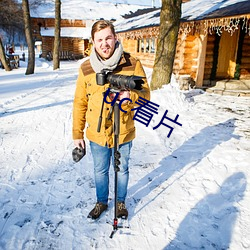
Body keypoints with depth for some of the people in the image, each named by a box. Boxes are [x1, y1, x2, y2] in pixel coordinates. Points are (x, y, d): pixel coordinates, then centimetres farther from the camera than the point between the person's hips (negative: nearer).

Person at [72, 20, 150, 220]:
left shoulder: (132, 64, -11)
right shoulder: (86, 68, -6)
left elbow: (145, 94, -8)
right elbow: (80, 103, 0)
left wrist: (131, 96, -31)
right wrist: (77, 134, 2)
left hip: (123, 133, -1)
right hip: (97, 134, 2)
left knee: (122, 170, 19)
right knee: (100, 171, 20)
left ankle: (121, 202, 45)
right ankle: (101, 202, 45)